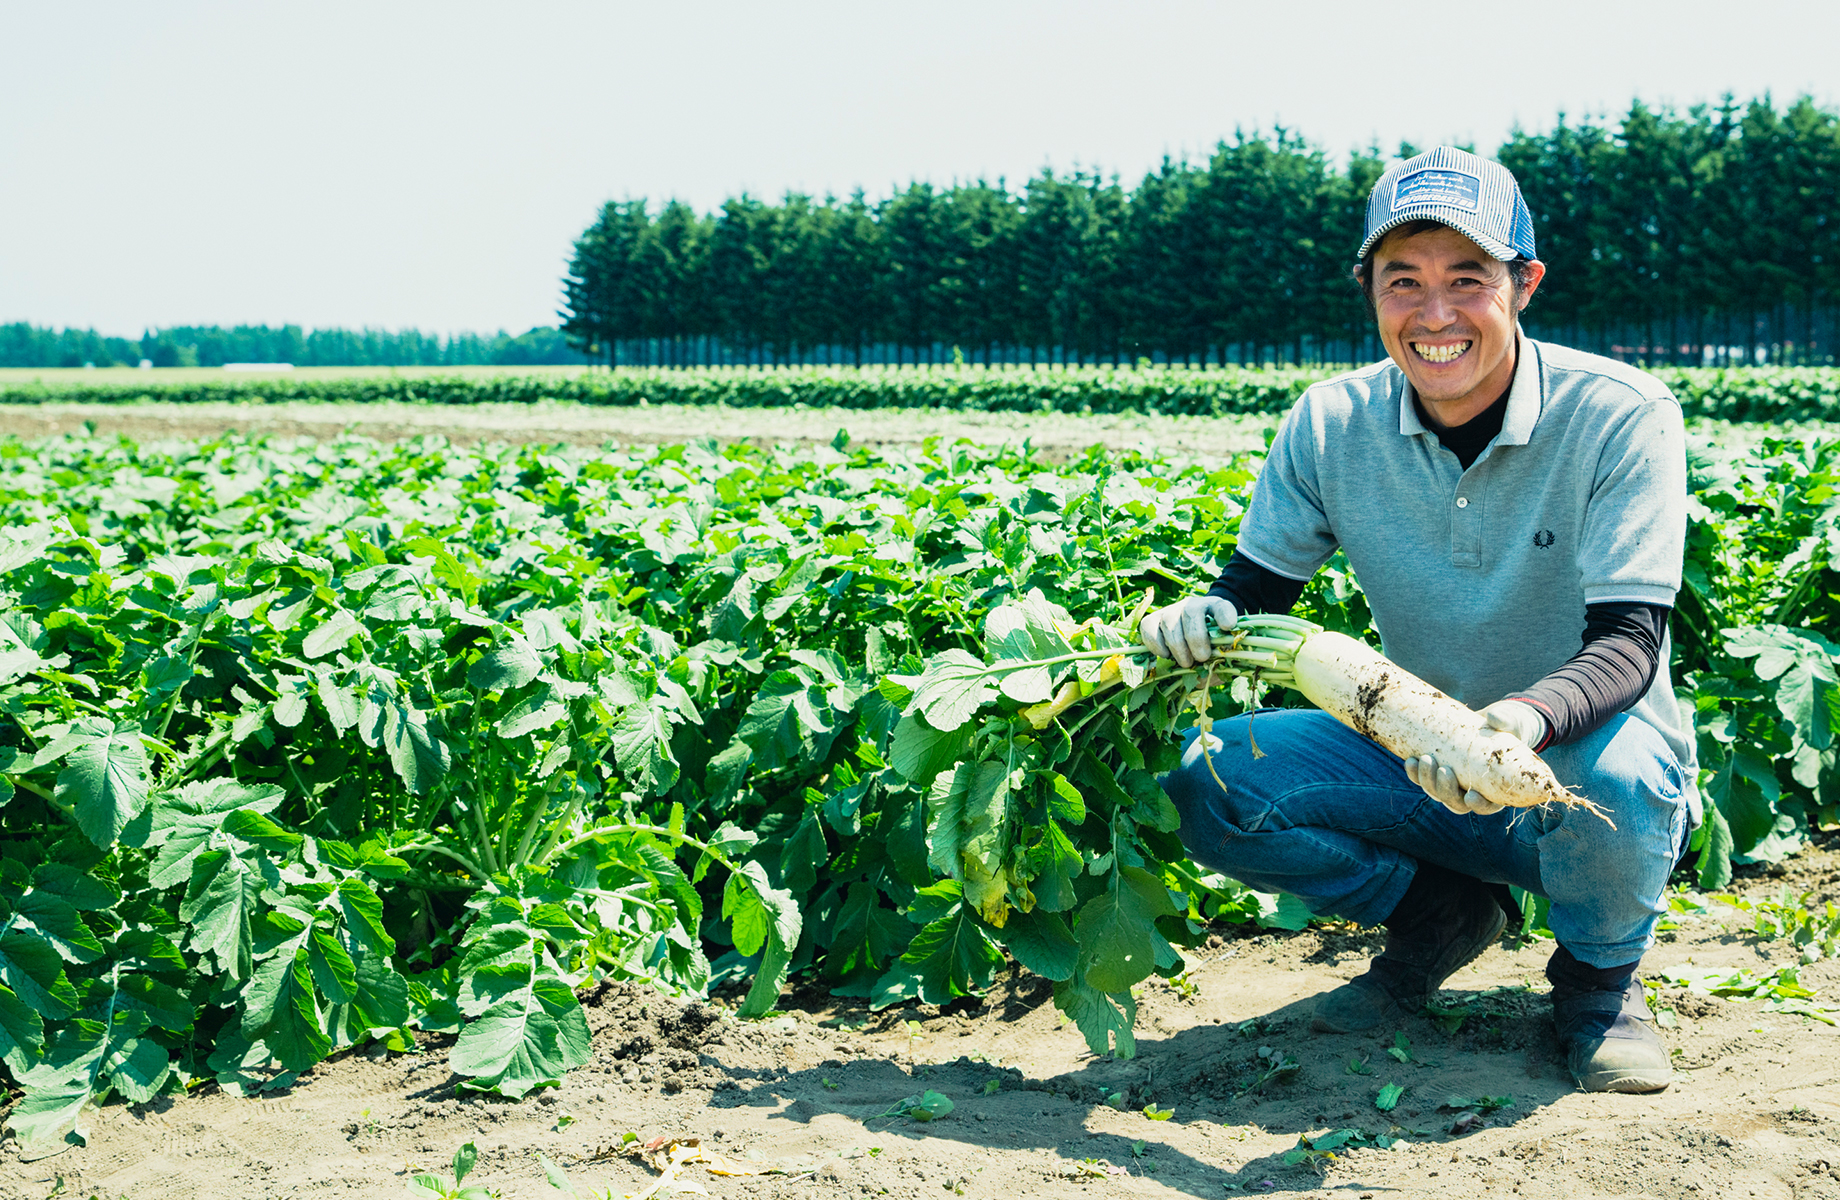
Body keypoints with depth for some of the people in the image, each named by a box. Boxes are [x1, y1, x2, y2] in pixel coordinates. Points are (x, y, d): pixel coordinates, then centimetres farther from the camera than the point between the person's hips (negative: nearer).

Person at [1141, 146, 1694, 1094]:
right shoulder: (1330, 427, -8)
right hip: (1423, 764, 3)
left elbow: (1629, 644, -24)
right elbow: (1254, 593, -2)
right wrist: (1201, 621, -29)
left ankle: (1599, 972, -2)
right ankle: (1441, 910, 5)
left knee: (1614, 771, -39)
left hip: (1583, 755, -3)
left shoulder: (1619, 415, -18)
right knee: (1205, 781, -19)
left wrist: (1524, 720, -47)